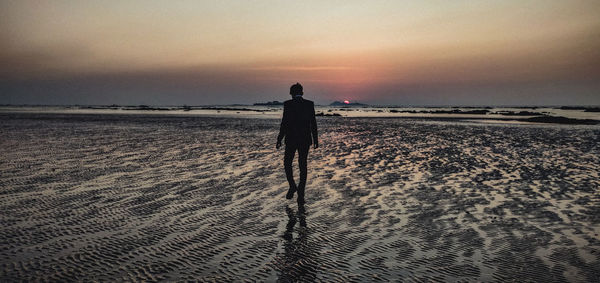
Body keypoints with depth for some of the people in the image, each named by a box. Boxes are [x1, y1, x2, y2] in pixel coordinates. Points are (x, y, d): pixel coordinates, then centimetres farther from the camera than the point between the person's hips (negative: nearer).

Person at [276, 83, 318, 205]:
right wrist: (315, 140, 10)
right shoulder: (310, 104, 2)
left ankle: (292, 186, -2)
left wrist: (279, 140, -2)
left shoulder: (288, 104, -6)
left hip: (291, 139, -3)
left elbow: (284, 123, -9)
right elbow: (313, 123, 3)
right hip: (305, 140, 3)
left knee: (287, 163, 15)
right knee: (303, 166, 8)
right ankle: (301, 194, 7)